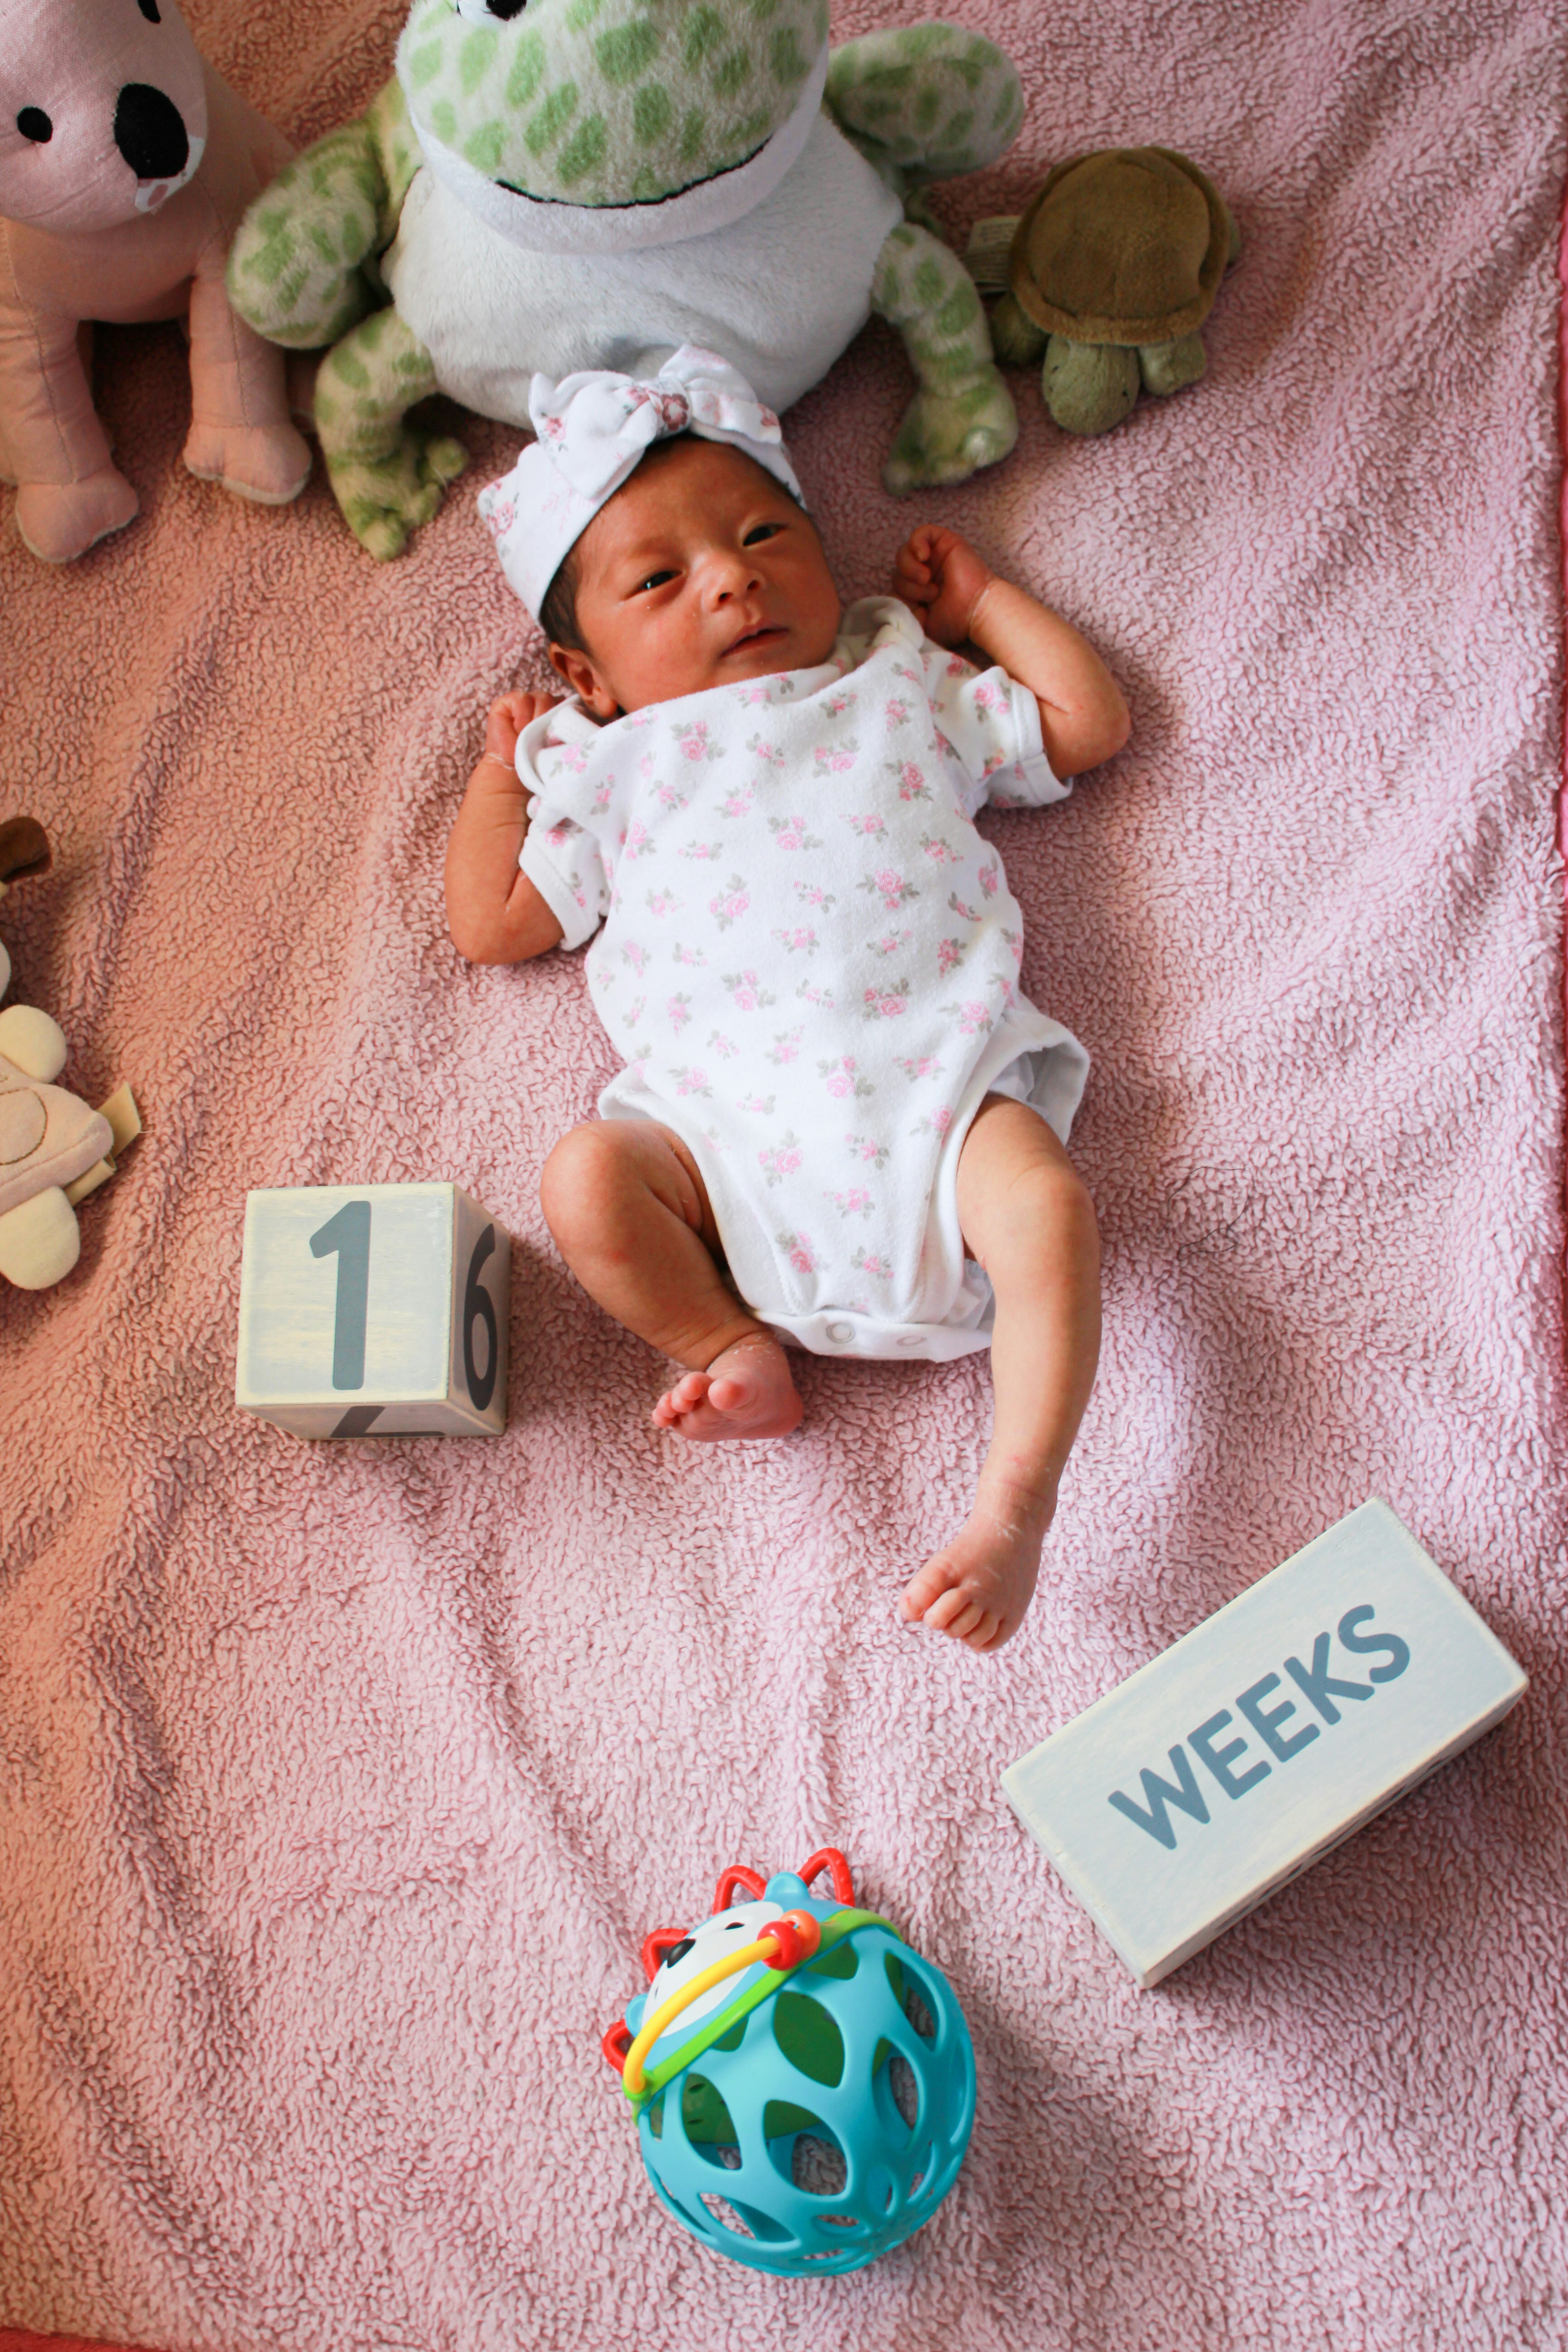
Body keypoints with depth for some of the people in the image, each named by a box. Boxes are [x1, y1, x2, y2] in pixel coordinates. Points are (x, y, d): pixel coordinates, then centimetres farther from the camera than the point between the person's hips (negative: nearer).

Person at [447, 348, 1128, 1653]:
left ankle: (1016, 1504, -26)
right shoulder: (614, 764, 23)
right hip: (724, 1113, 1)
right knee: (587, 1177, -25)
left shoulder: (903, 689, 25)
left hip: (932, 1070, 0)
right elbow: (495, 922, 19)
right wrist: (504, 765, 24)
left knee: (1051, 1205, -28)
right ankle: (730, 1347, -12)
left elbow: (1088, 721, 27)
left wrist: (978, 599, 31)